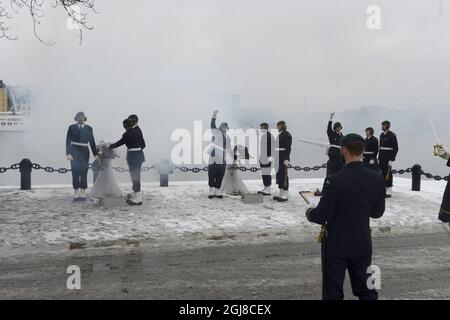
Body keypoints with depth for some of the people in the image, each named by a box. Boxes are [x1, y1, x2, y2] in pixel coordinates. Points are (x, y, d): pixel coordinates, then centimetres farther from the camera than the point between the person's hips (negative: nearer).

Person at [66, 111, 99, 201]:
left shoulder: (88, 128, 7)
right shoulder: (72, 127, 3)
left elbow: (92, 142, 10)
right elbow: (68, 141, -1)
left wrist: (95, 154, 8)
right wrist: (68, 153, -11)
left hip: (84, 152, 2)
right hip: (74, 152, -1)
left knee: (84, 172, 0)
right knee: (75, 172, -5)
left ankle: (83, 194, 6)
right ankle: (76, 194, 0)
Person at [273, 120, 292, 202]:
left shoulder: (287, 135, -10)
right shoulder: (279, 135, 17)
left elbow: (288, 148, -16)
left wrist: (286, 159, -22)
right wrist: (275, 158, 17)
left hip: (284, 159, -9)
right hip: (278, 159, 9)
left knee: (284, 176, -6)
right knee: (279, 175, 11)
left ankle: (285, 195, 0)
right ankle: (281, 194, 19)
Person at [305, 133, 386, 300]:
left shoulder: (334, 181, -22)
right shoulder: (377, 179, -6)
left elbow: (321, 216, -18)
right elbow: (377, 212, 5)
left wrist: (310, 213, 3)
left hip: (336, 244, -4)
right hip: (363, 244, 5)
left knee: (333, 293, 8)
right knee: (366, 290, 18)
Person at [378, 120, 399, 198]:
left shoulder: (392, 135, -9)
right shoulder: (382, 135, 13)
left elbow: (395, 148, -11)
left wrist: (391, 160, -16)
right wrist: (379, 158, 15)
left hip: (388, 157, -7)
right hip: (382, 156, 7)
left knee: (388, 173, -6)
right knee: (382, 173, 8)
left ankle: (389, 191, -1)